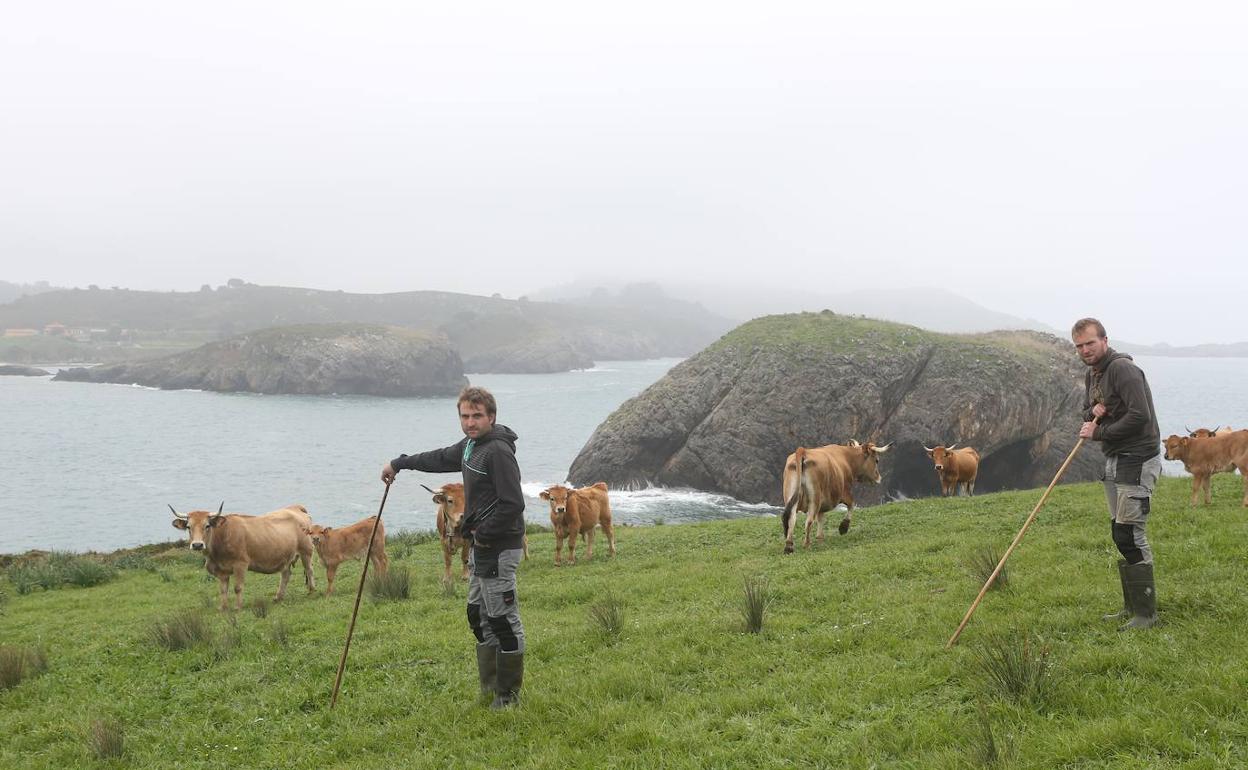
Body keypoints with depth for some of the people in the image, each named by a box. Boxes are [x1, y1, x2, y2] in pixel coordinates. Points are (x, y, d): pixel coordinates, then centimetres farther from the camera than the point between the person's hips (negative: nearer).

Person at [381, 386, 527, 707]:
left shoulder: (498, 451, -18)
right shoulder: (471, 445, 13)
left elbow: (513, 504, -24)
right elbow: (441, 459, 32)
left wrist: (482, 532, -15)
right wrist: (399, 463, 40)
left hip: (499, 548, -10)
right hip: (481, 547, 10)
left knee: (504, 619, -4)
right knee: (479, 615, 16)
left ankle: (509, 693, 4)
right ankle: (489, 686, 25)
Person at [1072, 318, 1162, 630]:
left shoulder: (1123, 369, -17)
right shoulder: (1091, 375, 13)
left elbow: (1140, 417, -25)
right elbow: (1087, 415, 21)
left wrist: (1099, 432, -17)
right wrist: (1092, 412, -3)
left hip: (1138, 460, -10)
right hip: (1115, 460, 10)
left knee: (1129, 535, -12)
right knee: (1122, 534, 13)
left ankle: (1146, 613, -5)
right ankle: (1132, 607, 21)